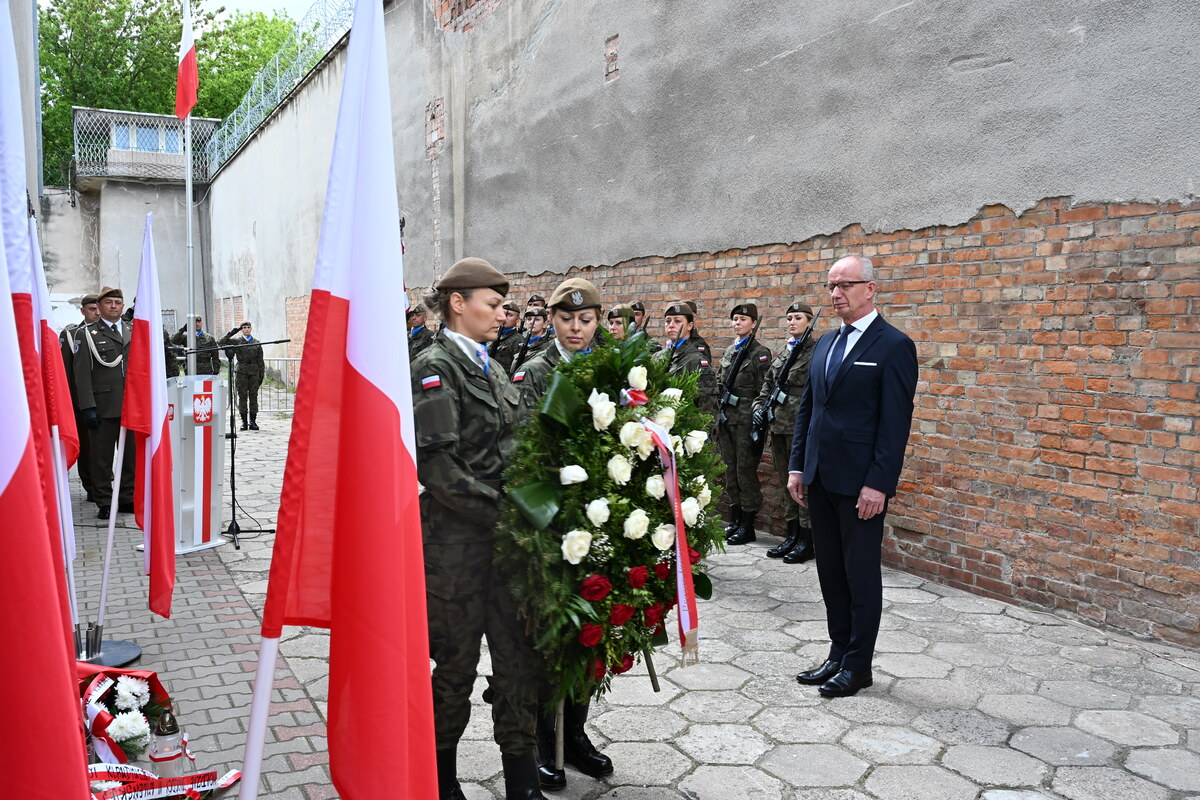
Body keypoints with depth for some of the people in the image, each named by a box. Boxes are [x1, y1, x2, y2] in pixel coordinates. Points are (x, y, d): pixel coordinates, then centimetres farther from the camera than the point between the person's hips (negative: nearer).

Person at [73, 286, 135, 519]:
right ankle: (104, 503, 10)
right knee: (102, 457, 1)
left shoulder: (135, 332, 15)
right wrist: (88, 407, -11)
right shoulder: (87, 334, 3)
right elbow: (82, 373, -3)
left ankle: (128, 499, 17)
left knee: (132, 454, 7)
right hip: (103, 407, -3)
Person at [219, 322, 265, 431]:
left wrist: (261, 375, 6)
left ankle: (253, 422, 8)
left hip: (254, 372, 1)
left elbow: (260, 360, 11)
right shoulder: (236, 341, 7)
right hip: (241, 372, -1)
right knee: (242, 396, 1)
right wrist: (233, 332, -6)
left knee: (253, 396, 2)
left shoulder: (256, 343, 10)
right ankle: (244, 421, 6)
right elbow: (222, 342, -5)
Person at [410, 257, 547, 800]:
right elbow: (435, 464, -19)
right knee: (457, 662, 8)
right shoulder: (436, 367, -11)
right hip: (455, 537, -7)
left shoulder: (488, 366, 14)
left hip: (501, 532, 7)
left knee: (518, 655, 9)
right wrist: (500, 508, -19)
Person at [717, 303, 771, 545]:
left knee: (746, 471, -3)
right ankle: (735, 520, 22)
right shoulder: (729, 352, 15)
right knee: (731, 470, 12)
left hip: (746, 422, -7)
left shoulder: (759, 353, -7)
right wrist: (718, 418, 14)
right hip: (726, 420, 7)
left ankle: (747, 526, 6)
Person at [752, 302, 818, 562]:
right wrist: (759, 407, 8)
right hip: (777, 426, 8)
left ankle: (807, 541, 7)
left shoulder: (816, 351, -7)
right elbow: (767, 384, 22)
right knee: (786, 483, 13)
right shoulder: (783, 352, 17)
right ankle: (792, 536, 23)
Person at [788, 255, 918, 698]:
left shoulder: (894, 346, -9)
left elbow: (896, 422, -14)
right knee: (830, 572, 14)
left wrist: (878, 483, -18)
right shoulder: (825, 343, 13)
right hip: (820, 479, 7)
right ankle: (838, 654, 27)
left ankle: (858, 665, 18)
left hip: (860, 483, -7)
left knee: (861, 575, 4)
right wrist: (797, 466, 11)